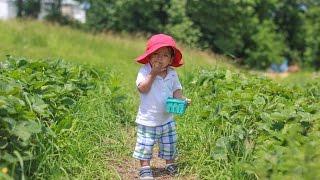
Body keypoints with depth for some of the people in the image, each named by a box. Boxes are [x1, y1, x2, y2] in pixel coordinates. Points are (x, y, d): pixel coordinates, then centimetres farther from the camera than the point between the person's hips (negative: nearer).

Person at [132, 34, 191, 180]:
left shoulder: (172, 74, -1)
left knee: (169, 144, 17)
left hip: (167, 119, 4)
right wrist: (153, 74, -27)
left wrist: (182, 100, -16)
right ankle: (145, 168, 20)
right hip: (147, 119, -4)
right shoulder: (145, 71, -14)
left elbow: (176, 90, 4)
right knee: (145, 145, 5)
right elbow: (142, 88, -25)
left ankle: (170, 164, 35)